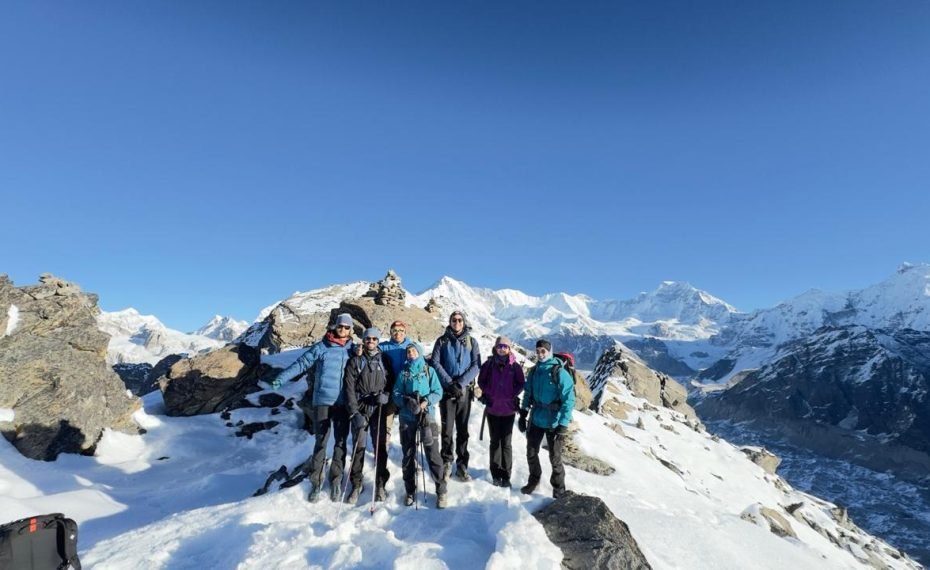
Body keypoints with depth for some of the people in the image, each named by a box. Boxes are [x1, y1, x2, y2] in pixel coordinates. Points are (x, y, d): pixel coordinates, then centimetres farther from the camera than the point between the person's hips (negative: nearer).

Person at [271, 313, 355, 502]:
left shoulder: (353, 350, 7)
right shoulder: (322, 347, -1)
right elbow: (302, 363, -6)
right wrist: (281, 378, -15)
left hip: (343, 403, 3)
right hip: (323, 401, -2)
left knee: (341, 443, 6)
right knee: (321, 442, -1)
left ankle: (335, 483, 18)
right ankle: (316, 483, 11)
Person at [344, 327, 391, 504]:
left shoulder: (384, 360, 7)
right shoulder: (355, 361, 3)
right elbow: (349, 388, -2)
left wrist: (387, 395, -11)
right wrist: (354, 413, -10)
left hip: (379, 409, 1)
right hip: (360, 409, -1)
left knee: (380, 446, 0)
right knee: (358, 447, -1)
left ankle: (380, 484, 13)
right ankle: (356, 484, 13)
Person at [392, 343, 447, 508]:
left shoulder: (429, 371, 4)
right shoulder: (403, 373, 9)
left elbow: (438, 392, 1)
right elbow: (396, 394, 4)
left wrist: (426, 401, -17)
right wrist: (407, 401, -15)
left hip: (427, 416, -2)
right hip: (407, 418, 2)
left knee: (433, 454, -3)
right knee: (408, 455, 8)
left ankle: (441, 491, 9)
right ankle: (410, 491, 23)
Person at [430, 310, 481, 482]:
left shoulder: (471, 341, 4)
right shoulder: (442, 341, 4)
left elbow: (476, 366, -3)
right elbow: (435, 363, -3)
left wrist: (460, 383, -14)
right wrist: (449, 383, -13)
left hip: (464, 390, 1)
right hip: (446, 390, -1)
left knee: (463, 429, 6)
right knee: (447, 428, 0)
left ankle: (462, 464, 15)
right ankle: (447, 461, 16)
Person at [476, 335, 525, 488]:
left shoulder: (515, 366, -1)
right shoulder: (489, 364, 1)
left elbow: (521, 383, 5)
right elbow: (481, 381, 9)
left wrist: (512, 394, -7)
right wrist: (487, 393, -3)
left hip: (509, 409, -1)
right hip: (492, 408, 1)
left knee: (506, 442, 2)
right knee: (495, 441, 10)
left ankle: (506, 475, 11)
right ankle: (496, 474, 19)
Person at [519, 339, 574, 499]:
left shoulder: (559, 372, -15)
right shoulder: (533, 372, 3)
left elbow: (568, 400, -16)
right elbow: (527, 394, 12)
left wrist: (563, 424, -19)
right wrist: (523, 415, 9)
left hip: (553, 422, -5)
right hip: (536, 420, 5)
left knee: (555, 458, 4)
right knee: (531, 453, 15)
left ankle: (559, 490, 22)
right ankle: (533, 480, 39)